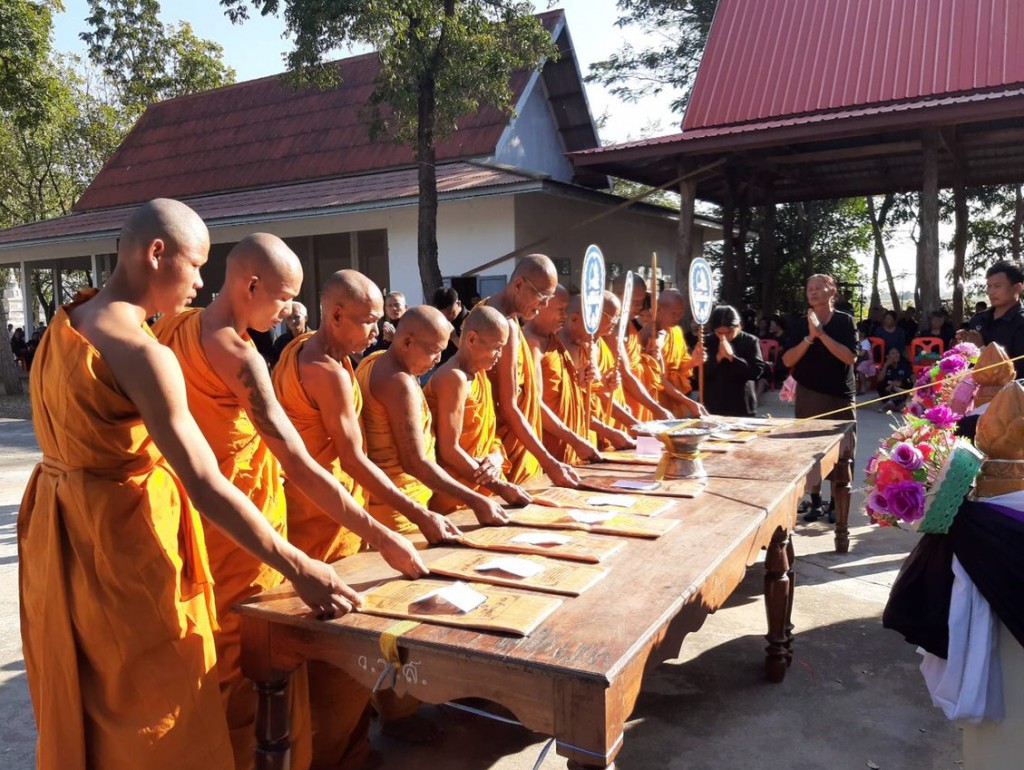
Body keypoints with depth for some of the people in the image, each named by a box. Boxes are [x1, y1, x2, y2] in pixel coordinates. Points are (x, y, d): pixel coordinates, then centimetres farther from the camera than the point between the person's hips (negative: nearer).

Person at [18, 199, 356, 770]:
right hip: (123, 537, -9)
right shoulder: (140, 351, -24)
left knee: (82, 705, 25)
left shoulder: (67, 322, 5)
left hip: (63, 533, 9)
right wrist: (300, 569, -24)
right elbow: (207, 487, -28)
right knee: (152, 709, 9)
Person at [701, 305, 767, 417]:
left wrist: (731, 357, -18)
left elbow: (757, 371, -11)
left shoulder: (750, 341, -2)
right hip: (712, 406, 1)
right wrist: (718, 357, -17)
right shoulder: (707, 342, 3)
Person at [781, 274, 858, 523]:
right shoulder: (800, 322, 4)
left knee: (841, 453, -1)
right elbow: (787, 360, -3)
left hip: (841, 395, -2)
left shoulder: (845, 321, -1)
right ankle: (815, 502, 15)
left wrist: (821, 334, -18)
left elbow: (850, 357, -14)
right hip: (808, 394, 2)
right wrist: (809, 337, -15)